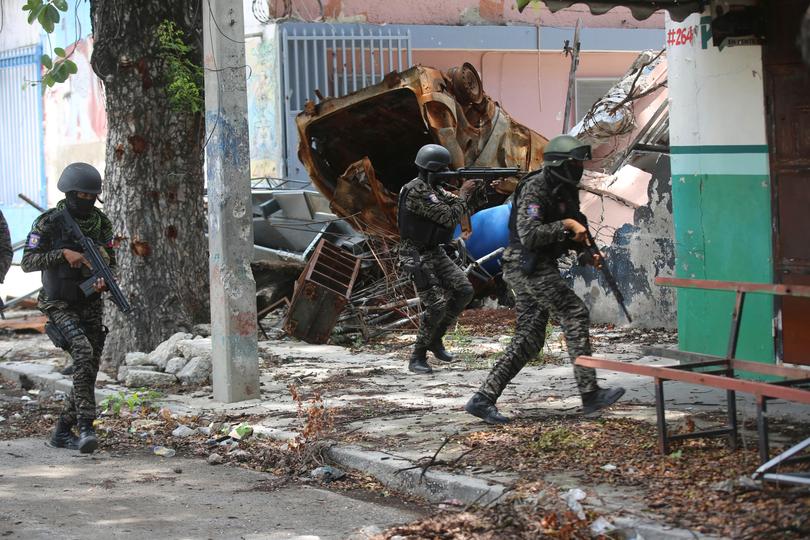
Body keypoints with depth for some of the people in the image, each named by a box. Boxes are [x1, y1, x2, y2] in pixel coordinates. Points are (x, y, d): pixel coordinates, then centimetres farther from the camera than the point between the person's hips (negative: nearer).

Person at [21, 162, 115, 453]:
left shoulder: (100, 222, 3)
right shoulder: (48, 223, -10)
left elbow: (110, 259, 13)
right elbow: (28, 261, -12)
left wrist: (104, 279, -8)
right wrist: (63, 253, -23)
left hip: (91, 306, 5)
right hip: (60, 305, -5)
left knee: (89, 371, 3)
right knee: (83, 353, -27)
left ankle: (62, 432, 18)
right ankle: (86, 426, -27)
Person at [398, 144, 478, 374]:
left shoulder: (433, 188, 10)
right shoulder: (417, 191, -21)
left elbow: (459, 206, 14)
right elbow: (450, 217, -23)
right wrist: (464, 193, -10)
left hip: (435, 253, 9)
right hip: (417, 257, -9)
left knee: (464, 291, 1)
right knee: (436, 305, -14)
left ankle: (435, 340, 14)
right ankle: (417, 357, -1)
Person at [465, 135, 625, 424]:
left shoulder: (567, 190, 13)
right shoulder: (535, 189, -16)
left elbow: (573, 232, 27)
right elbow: (529, 235, -27)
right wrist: (565, 225, -24)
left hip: (542, 268, 10)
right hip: (528, 266, -10)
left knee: (528, 340, 7)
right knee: (575, 314, -13)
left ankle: (483, 399, 7)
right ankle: (590, 394, -12)